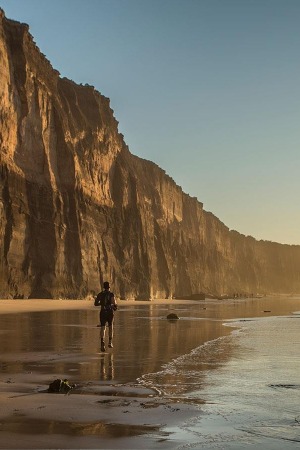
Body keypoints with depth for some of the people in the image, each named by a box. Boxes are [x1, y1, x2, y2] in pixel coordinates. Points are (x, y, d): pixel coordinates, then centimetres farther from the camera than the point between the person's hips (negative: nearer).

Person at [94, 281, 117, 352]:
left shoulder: (100, 294, 6)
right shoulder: (111, 294, -3)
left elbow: (96, 303, 6)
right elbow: (113, 302, -15)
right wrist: (115, 306, 7)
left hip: (103, 312, 1)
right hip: (110, 311, -1)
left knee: (102, 327, -4)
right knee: (110, 326, 19)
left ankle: (102, 341, -27)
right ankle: (110, 342, 19)